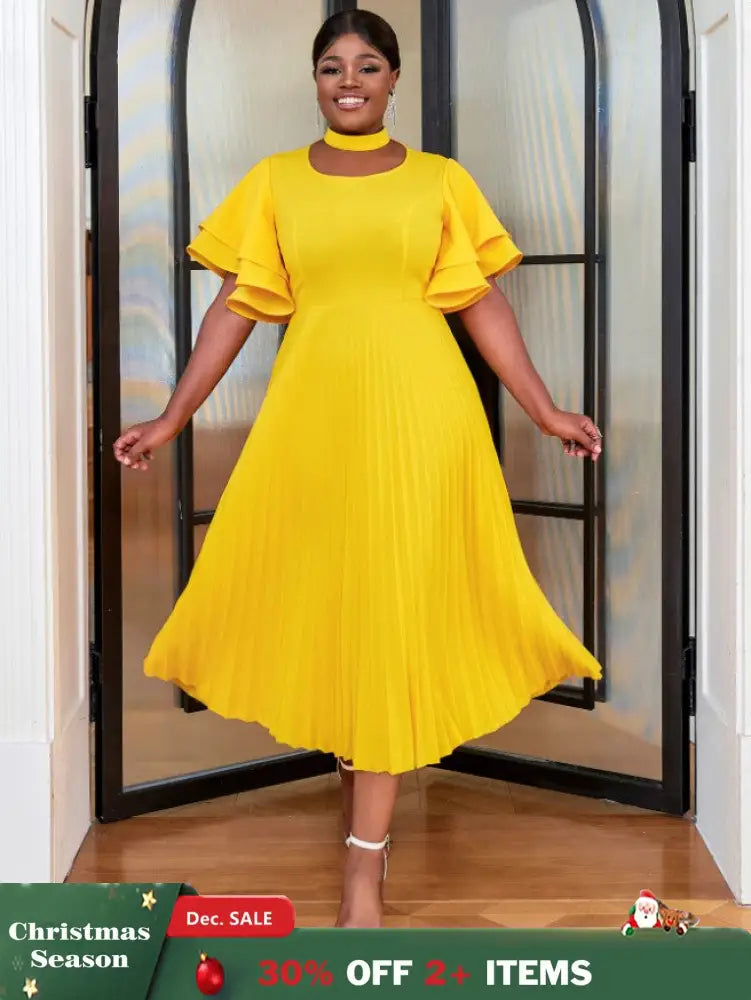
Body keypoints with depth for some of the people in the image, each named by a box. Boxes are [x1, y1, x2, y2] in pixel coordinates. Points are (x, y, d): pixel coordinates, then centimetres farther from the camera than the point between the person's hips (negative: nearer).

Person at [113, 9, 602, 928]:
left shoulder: (441, 181, 8)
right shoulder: (274, 182, 9)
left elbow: (483, 306, 7)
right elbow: (235, 309, 6)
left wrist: (547, 413, 2)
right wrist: (170, 420, 0)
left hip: (417, 410, -1)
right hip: (311, 407, 1)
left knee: (395, 607, -3)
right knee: (312, 592, 5)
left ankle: (364, 862, 0)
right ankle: (351, 758, 33)